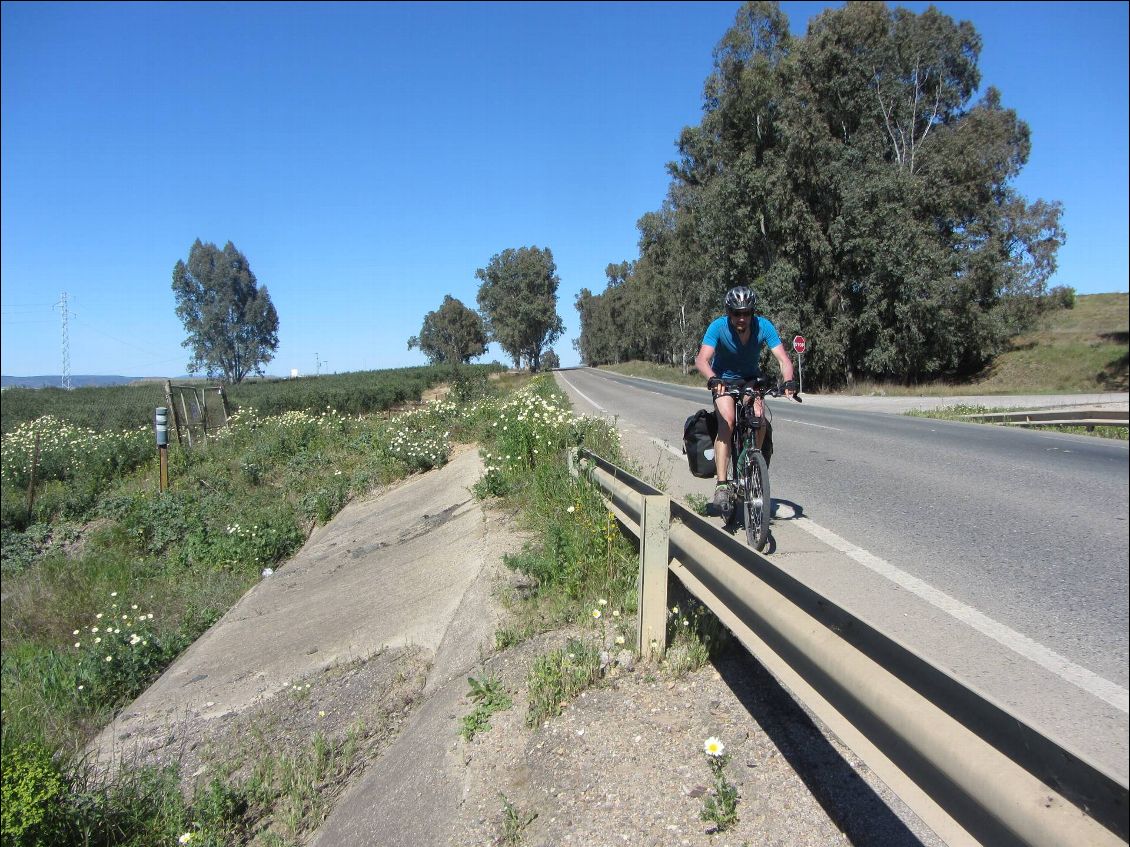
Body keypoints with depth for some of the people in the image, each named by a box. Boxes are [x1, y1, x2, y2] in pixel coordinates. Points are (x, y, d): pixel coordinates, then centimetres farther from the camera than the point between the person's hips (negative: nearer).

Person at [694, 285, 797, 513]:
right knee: (727, 421, -26)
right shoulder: (718, 327, -25)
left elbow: (783, 358, -26)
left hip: (752, 379, 2)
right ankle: (722, 484, -26)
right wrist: (712, 379, -57)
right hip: (723, 379, -2)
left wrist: (788, 381, -46)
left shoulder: (763, 326, -21)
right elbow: (701, 359, -37)